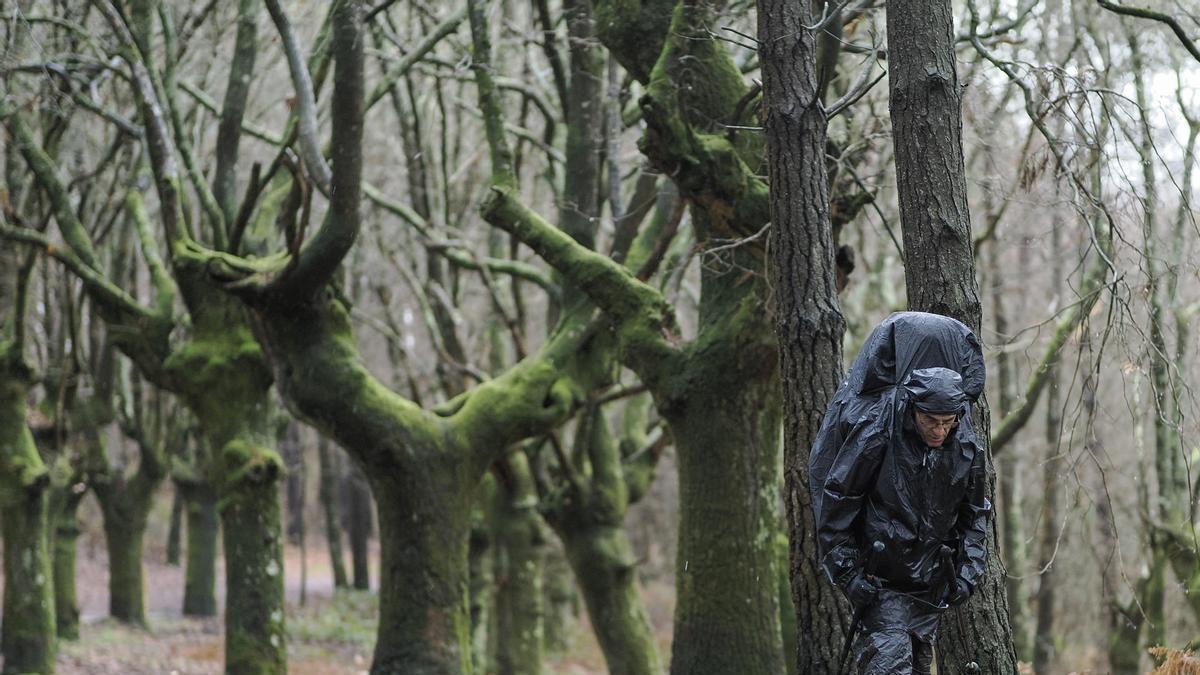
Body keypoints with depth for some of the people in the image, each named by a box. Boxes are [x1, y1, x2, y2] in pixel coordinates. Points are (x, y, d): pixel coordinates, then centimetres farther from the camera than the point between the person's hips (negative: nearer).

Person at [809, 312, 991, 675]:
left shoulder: (966, 449, -5)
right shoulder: (874, 438, -18)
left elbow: (975, 513, 9)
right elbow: (835, 504, -11)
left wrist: (967, 571, 0)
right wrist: (848, 573, -12)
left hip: (932, 584, 5)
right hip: (881, 581, -5)